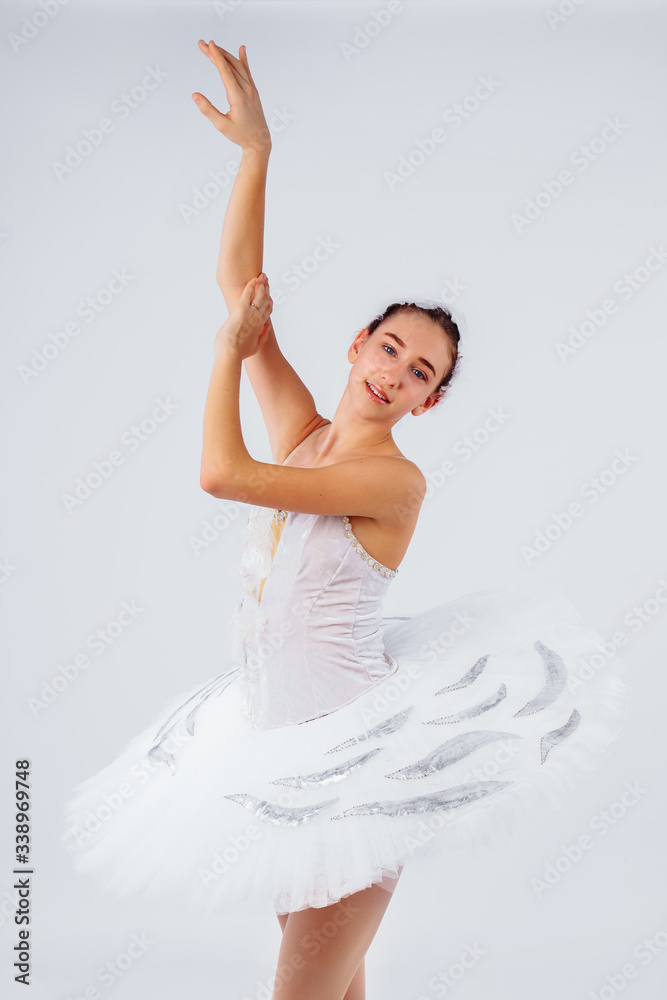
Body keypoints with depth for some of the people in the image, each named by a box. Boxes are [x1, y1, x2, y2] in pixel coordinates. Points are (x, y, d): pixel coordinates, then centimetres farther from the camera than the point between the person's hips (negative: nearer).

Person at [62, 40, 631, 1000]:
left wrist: (231, 347, -7)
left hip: (355, 745, -7)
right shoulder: (304, 433, 4)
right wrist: (255, 150, 0)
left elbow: (223, 472, -22)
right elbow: (241, 282, 5)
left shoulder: (397, 478, -15)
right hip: (276, 735, 7)